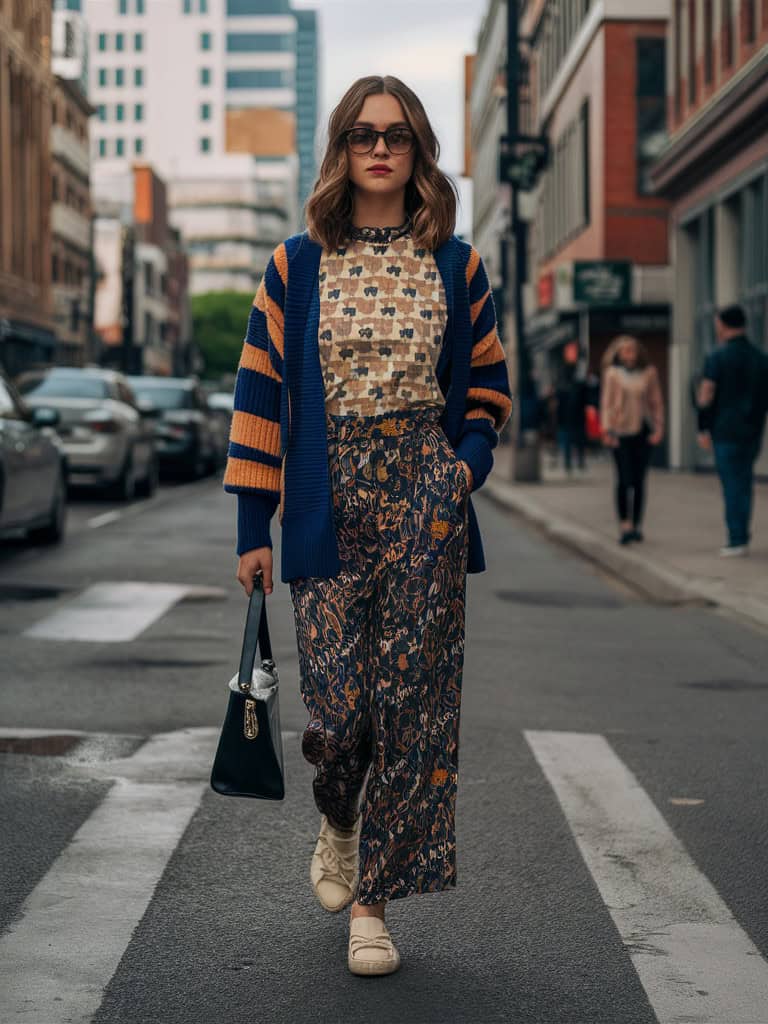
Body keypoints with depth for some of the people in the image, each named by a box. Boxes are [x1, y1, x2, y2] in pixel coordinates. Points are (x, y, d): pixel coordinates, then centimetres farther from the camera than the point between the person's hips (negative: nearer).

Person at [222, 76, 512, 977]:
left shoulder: (455, 266, 8)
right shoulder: (297, 266, 5)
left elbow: (486, 382, 18)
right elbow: (260, 393, 4)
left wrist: (469, 459, -2)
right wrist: (253, 528, 1)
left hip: (426, 499, 1)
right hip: (328, 504, 0)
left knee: (411, 695, -3)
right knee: (337, 696, -4)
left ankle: (373, 901, 7)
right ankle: (338, 822, 31)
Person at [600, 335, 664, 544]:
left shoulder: (649, 373, 6)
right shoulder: (613, 374, 2)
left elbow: (657, 402, 10)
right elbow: (606, 402, 3)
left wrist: (659, 427, 2)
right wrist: (607, 429, -4)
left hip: (643, 431, 2)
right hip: (621, 432, -2)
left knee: (639, 480, 5)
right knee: (624, 480, -10)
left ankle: (637, 526, 13)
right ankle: (625, 525, -9)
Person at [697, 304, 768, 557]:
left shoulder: (717, 357, -8)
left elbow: (706, 396, -11)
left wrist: (703, 429, -5)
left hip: (726, 432, -5)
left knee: (732, 486, -3)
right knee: (744, 485, 13)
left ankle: (737, 540, -3)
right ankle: (742, 538, 15)